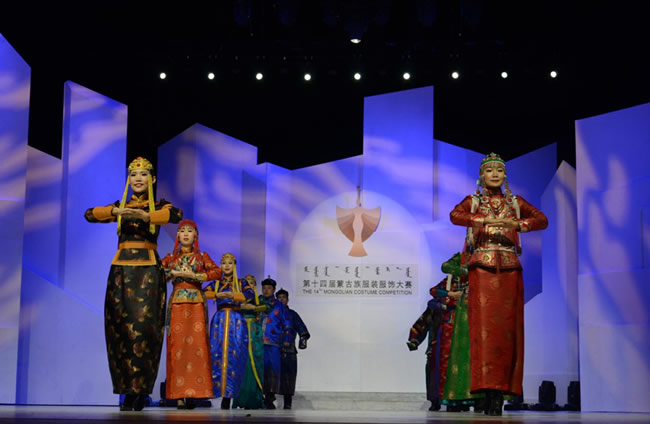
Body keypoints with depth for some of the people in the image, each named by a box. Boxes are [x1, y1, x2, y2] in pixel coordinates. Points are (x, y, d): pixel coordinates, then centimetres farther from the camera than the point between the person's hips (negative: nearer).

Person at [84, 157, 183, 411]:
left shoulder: (158, 205, 7)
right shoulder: (119, 206, 15)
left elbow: (176, 214, -15)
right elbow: (89, 214, 0)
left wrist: (146, 216, -29)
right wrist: (115, 212, -17)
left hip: (148, 270, -3)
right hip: (121, 270, 3)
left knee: (143, 325, -11)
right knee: (119, 325, -3)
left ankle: (138, 392, -8)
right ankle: (128, 390, 3)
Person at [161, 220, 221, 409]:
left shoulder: (202, 257, 12)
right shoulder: (171, 258, 15)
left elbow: (217, 272, -4)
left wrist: (193, 275, -10)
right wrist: (175, 273, -8)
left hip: (196, 303, -1)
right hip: (177, 304, 1)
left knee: (196, 346, -9)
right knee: (177, 347, -7)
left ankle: (193, 393, -9)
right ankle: (179, 395, -9)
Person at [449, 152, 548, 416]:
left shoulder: (515, 202, 18)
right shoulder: (473, 201, 14)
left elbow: (542, 220, 6)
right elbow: (455, 216, -7)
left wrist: (519, 224, -12)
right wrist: (487, 220, -17)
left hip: (509, 268, 2)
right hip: (482, 267, -2)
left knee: (507, 326, -4)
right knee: (484, 323, -12)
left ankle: (501, 389, -4)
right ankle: (489, 389, -16)